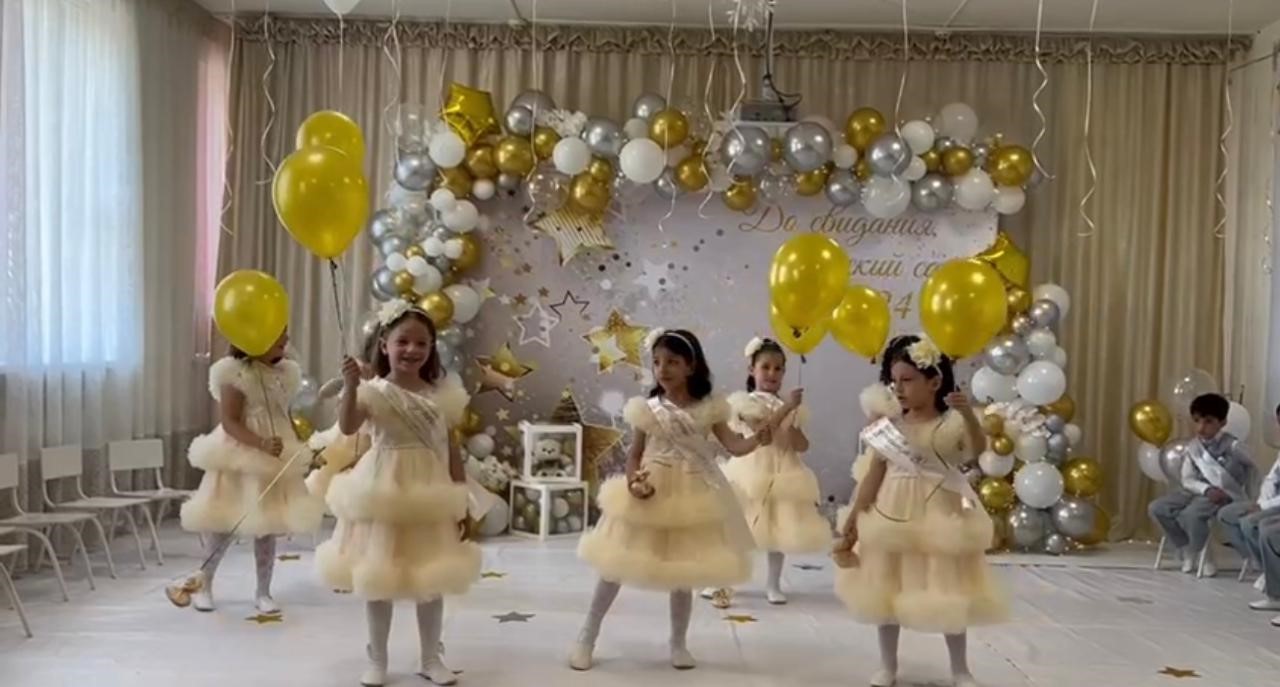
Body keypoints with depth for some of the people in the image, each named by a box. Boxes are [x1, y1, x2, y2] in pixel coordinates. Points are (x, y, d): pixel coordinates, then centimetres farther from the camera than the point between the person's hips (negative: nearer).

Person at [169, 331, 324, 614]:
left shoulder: (286, 373, 6)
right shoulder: (234, 372, -13)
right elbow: (229, 422, -19)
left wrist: (301, 449, 6)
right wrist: (262, 443, -31)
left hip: (276, 460, 5)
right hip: (239, 458, -5)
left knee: (268, 525, 7)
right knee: (225, 522, 3)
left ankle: (263, 592, 17)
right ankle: (204, 582, 24)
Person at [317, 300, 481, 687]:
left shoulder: (442, 394, 2)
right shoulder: (374, 391, -8)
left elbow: (451, 452, 5)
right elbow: (347, 427, -27)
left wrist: (463, 505, 3)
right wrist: (350, 386, -41)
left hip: (430, 497, 3)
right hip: (383, 495, -3)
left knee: (431, 580, 11)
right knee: (378, 577, 8)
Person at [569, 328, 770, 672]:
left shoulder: (708, 408, -4)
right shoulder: (647, 409, -5)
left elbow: (734, 446, -9)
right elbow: (634, 454, -1)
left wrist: (758, 440, -30)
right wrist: (633, 481, -20)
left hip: (690, 496, 0)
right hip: (650, 494, 0)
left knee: (683, 573, 10)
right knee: (617, 565, 6)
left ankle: (678, 642, 28)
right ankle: (587, 637, 19)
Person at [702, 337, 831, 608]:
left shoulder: (791, 406, 6)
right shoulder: (745, 401, -5)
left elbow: (803, 446, 3)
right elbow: (762, 430, -20)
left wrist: (791, 429, -16)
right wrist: (786, 408, -22)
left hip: (783, 475, 4)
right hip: (752, 472, -3)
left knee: (780, 529, 7)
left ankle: (773, 583, 20)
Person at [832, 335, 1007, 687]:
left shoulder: (951, 424, -8)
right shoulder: (888, 426, -1)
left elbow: (978, 450, -27)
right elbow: (873, 476, 0)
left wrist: (968, 414, -42)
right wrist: (852, 523, -2)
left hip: (938, 521, -3)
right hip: (891, 519, 3)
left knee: (948, 594, 7)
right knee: (887, 591, 11)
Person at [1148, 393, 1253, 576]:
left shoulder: (1232, 445, -10)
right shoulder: (1193, 447, 4)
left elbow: (1251, 468, 4)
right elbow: (1187, 479, -1)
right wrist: (1206, 489, -19)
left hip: (1223, 495, -6)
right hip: (1198, 490, 6)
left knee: (1191, 514, -35)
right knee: (1156, 508, -12)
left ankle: (1202, 554, -5)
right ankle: (1188, 551, 2)